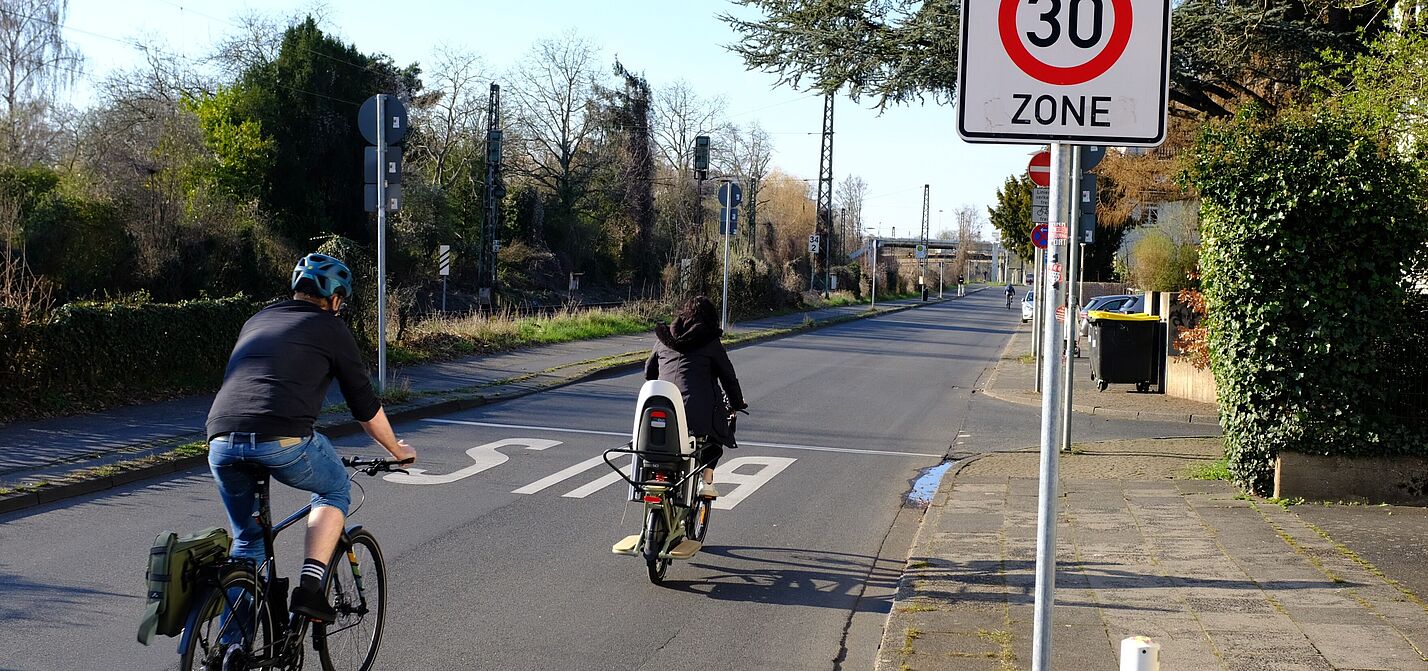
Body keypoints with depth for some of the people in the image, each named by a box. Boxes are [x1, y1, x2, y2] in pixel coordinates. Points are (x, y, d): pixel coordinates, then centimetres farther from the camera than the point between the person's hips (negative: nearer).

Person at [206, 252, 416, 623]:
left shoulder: (256, 320, 29)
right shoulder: (330, 328, 13)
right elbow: (365, 405, 17)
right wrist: (397, 448, 33)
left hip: (221, 442, 5)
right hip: (282, 439, -5)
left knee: (247, 539, 23)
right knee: (335, 490, 24)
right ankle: (310, 586, 8)